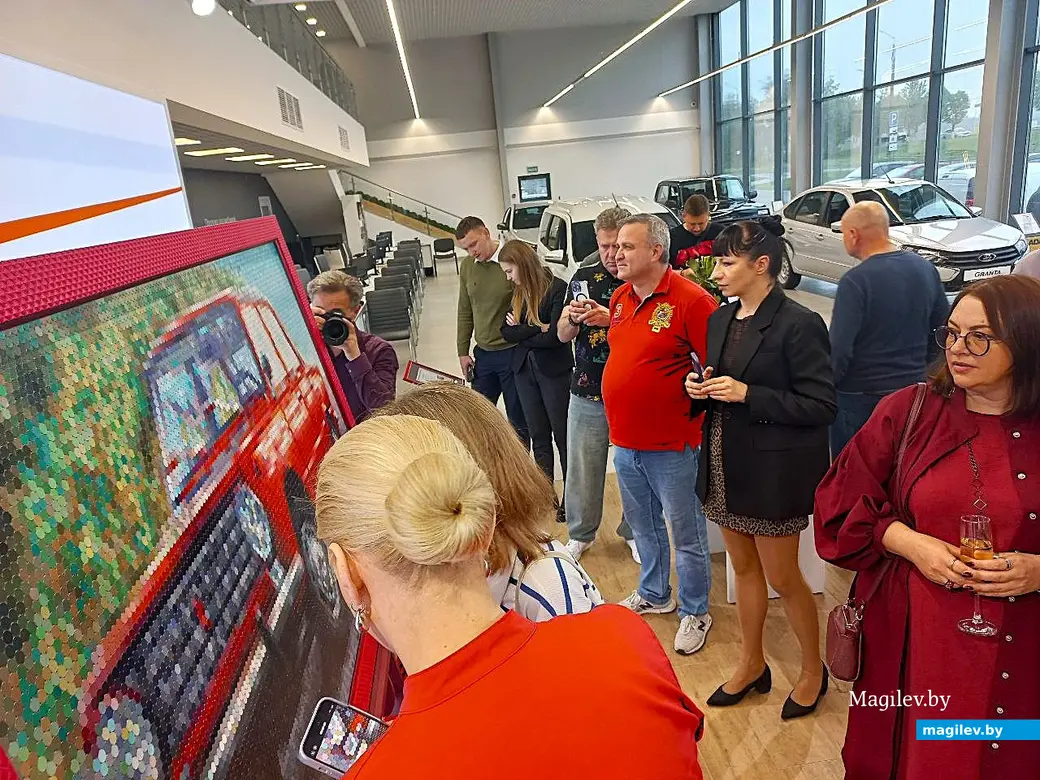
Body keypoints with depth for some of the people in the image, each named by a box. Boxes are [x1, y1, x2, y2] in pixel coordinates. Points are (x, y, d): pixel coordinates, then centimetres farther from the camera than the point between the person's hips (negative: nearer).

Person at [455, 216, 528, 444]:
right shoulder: (467, 265, 5)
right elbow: (465, 312, 12)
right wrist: (463, 351, 10)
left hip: (512, 351, -5)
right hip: (483, 354, 5)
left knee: (518, 421, 8)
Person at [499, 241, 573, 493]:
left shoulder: (557, 288, -13)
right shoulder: (516, 293, 7)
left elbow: (555, 336, -19)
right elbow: (506, 332, -1)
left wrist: (521, 332, -8)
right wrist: (537, 329, -14)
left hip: (554, 370, -6)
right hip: (524, 370, 6)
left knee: (563, 436, 4)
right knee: (538, 437, 12)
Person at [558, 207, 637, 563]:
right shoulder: (585, 276, 2)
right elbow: (563, 336, 7)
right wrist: (571, 319, -17)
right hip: (588, 394, 2)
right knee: (583, 469, 11)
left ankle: (633, 532, 32)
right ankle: (580, 534, 31)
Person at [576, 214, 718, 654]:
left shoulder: (690, 300, -17)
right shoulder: (620, 297, 7)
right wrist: (604, 320, 8)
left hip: (671, 444, -7)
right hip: (625, 440, 8)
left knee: (687, 533, 10)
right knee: (644, 525, 24)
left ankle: (695, 611, 30)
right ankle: (654, 595, 45)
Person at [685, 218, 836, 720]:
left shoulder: (799, 324, -16)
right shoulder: (721, 320, 6)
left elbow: (821, 407, -16)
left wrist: (747, 393, -23)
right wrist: (700, 388, -6)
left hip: (773, 472, -7)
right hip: (726, 466, 7)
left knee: (782, 577, 8)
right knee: (744, 567, 19)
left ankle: (813, 670, 34)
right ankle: (752, 664, 38)